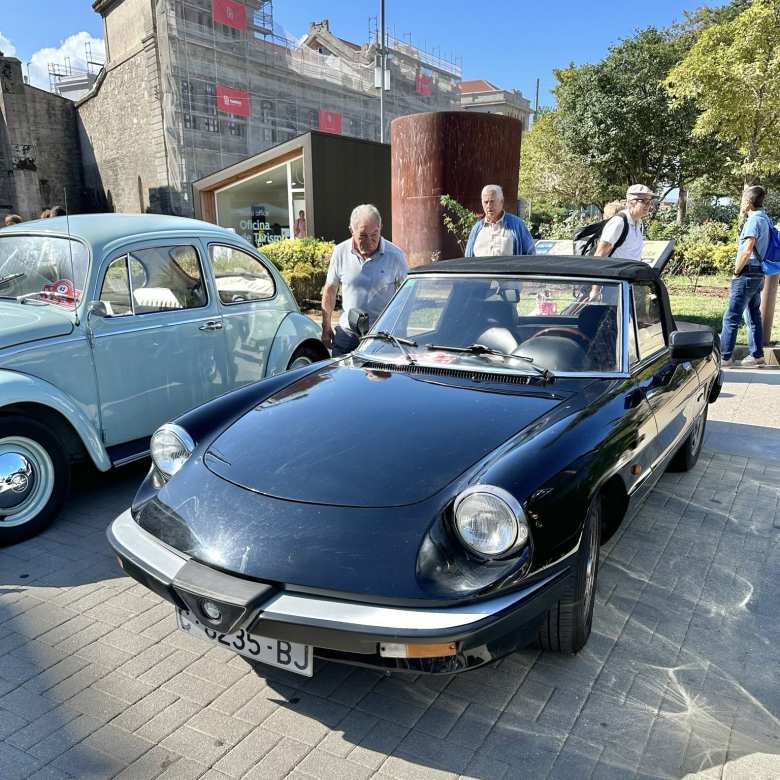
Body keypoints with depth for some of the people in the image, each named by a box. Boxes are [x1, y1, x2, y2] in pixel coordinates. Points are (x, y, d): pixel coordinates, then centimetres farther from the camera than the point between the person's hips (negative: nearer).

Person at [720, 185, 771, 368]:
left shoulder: (754, 220, -15)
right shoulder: (766, 219, 13)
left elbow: (747, 251, -22)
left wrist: (736, 272, -11)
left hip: (747, 274, -10)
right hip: (759, 275, 10)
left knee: (731, 318, -6)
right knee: (754, 316, 15)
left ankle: (724, 357, -4)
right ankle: (757, 355, 21)